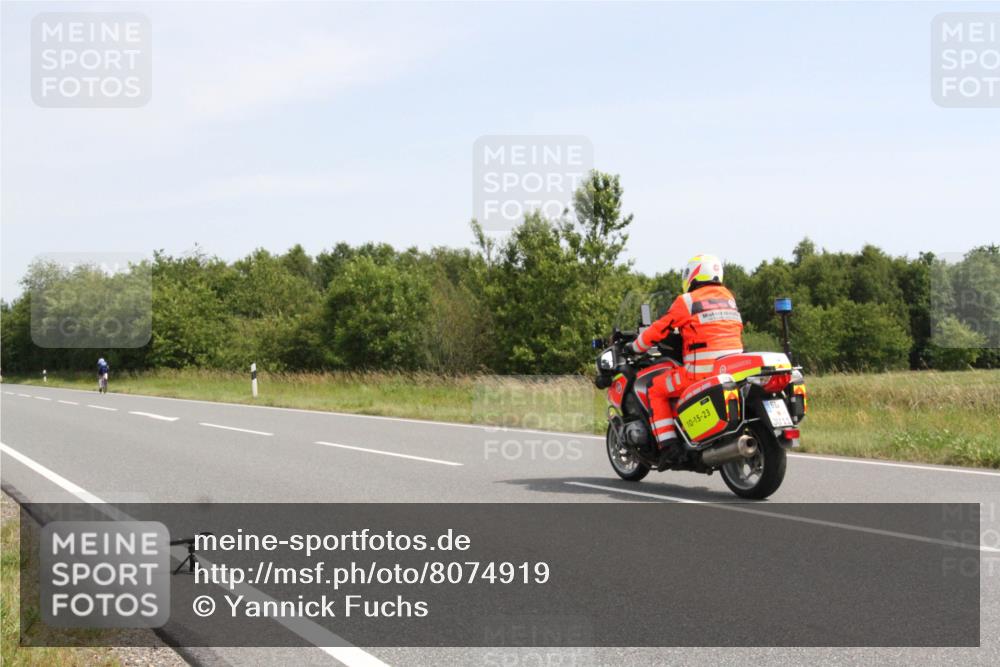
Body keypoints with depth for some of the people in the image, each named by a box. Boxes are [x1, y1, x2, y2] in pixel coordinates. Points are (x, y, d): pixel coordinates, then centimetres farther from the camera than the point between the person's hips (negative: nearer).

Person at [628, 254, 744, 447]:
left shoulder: (687, 301, -3)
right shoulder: (729, 298, 17)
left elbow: (659, 329, 1)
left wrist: (634, 347, 17)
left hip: (701, 372, -7)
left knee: (656, 389, 6)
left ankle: (668, 445, -6)